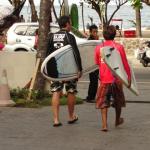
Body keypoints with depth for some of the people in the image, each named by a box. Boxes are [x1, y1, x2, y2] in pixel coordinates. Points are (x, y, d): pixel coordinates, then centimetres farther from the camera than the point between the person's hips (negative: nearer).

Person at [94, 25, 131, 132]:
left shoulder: (99, 48, -3)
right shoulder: (119, 47, -7)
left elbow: (96, 63, 9)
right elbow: (125, 64, -4)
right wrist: (129, 77, 4)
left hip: (104, 79, 0)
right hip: (117, 78, 0)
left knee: (103, 102, 4)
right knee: (118, 101, 20)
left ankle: (104, 124, -10)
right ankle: (117, 121, 38)